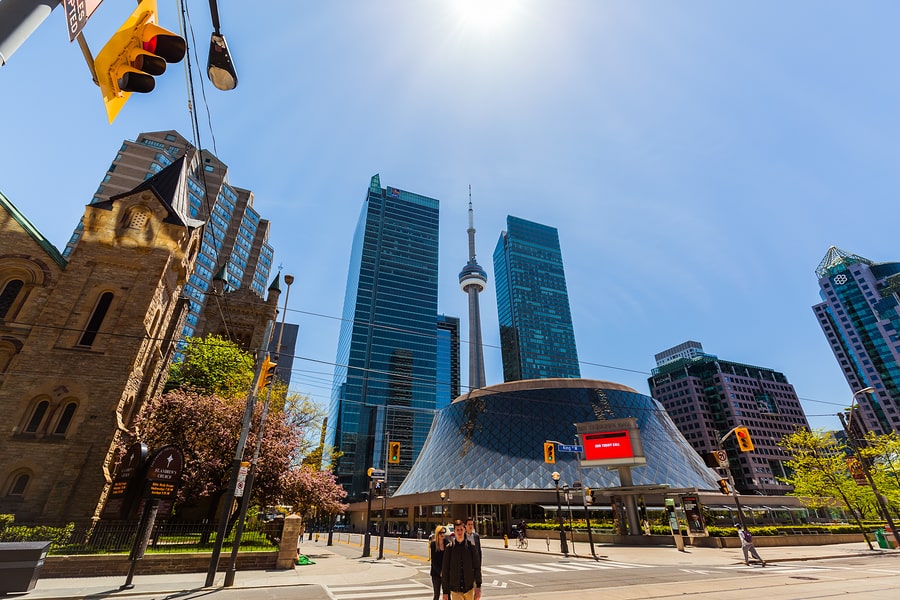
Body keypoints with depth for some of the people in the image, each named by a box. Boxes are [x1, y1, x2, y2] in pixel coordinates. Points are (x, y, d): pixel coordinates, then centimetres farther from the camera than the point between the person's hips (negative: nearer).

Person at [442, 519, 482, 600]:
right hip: (455, 590, 0)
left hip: (470, 588, 1)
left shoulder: (471, 546, -1)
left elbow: (477, 567, 3)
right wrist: (445, 591, 1)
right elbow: (445, 570, 1)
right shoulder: (449, 548, -2)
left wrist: (478, 587, -2)